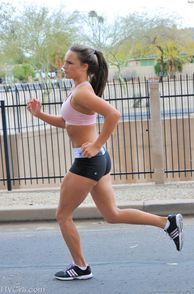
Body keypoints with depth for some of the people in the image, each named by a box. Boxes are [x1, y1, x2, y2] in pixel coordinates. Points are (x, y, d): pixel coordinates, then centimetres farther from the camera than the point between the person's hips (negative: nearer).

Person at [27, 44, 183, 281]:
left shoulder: (81, 93, -18)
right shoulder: (78, 89, 12)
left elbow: (113, 114, -31)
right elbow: (64, 123, 21)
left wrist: (97, 145, -24)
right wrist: (39, 114, 8)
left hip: (88, 162, -10)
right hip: (96, 160, 10)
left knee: (63, 215, 6)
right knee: (112, 215, 17)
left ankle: (80, 268, 18)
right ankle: (168, 223, 17)